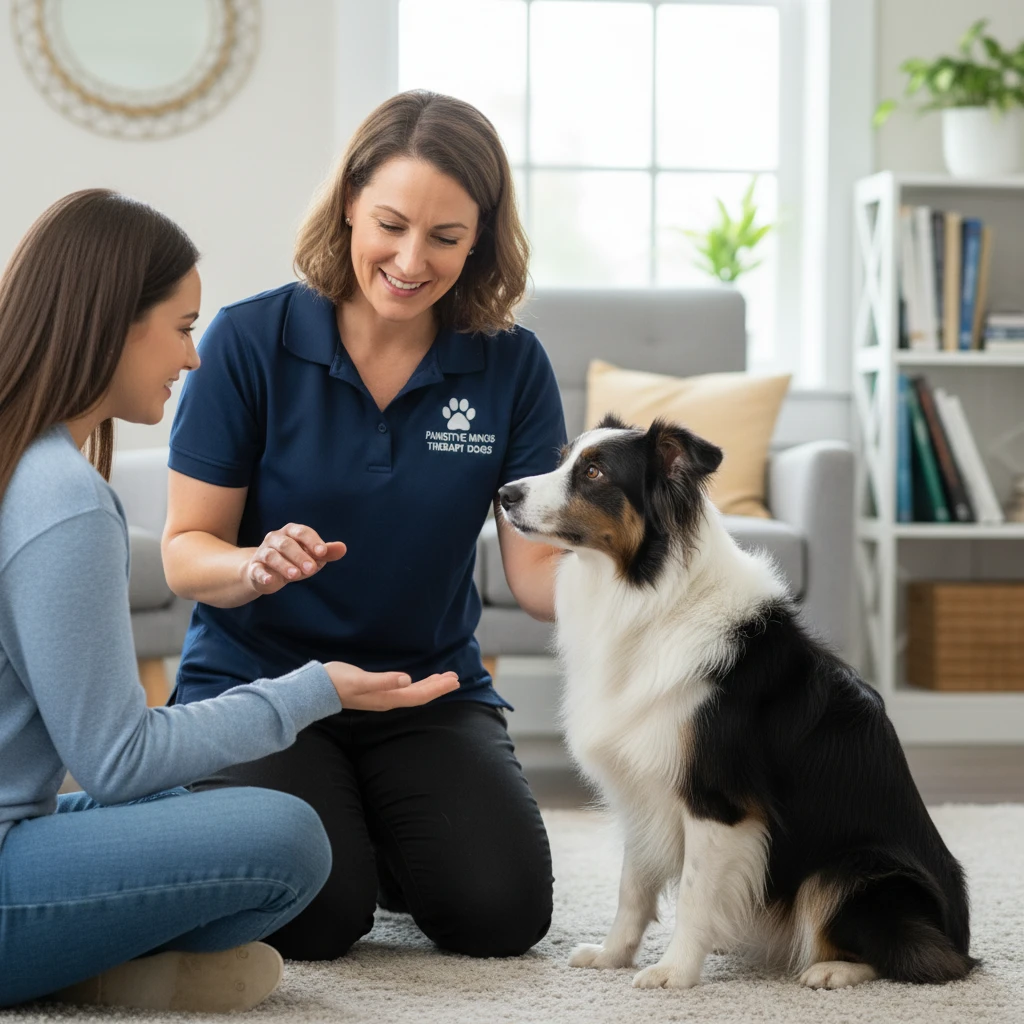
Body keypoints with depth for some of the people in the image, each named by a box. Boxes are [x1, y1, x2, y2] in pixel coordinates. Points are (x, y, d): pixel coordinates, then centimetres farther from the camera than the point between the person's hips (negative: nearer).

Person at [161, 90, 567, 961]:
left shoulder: (510, 365, -3)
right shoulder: (250, 341, -10)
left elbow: (537, 567, -8)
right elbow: (185, 552, -7)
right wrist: (257, 566, -30)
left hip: (431, 691, 2)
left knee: (501, 912, -20)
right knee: (313, 916, -25)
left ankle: (379, 843, 15)